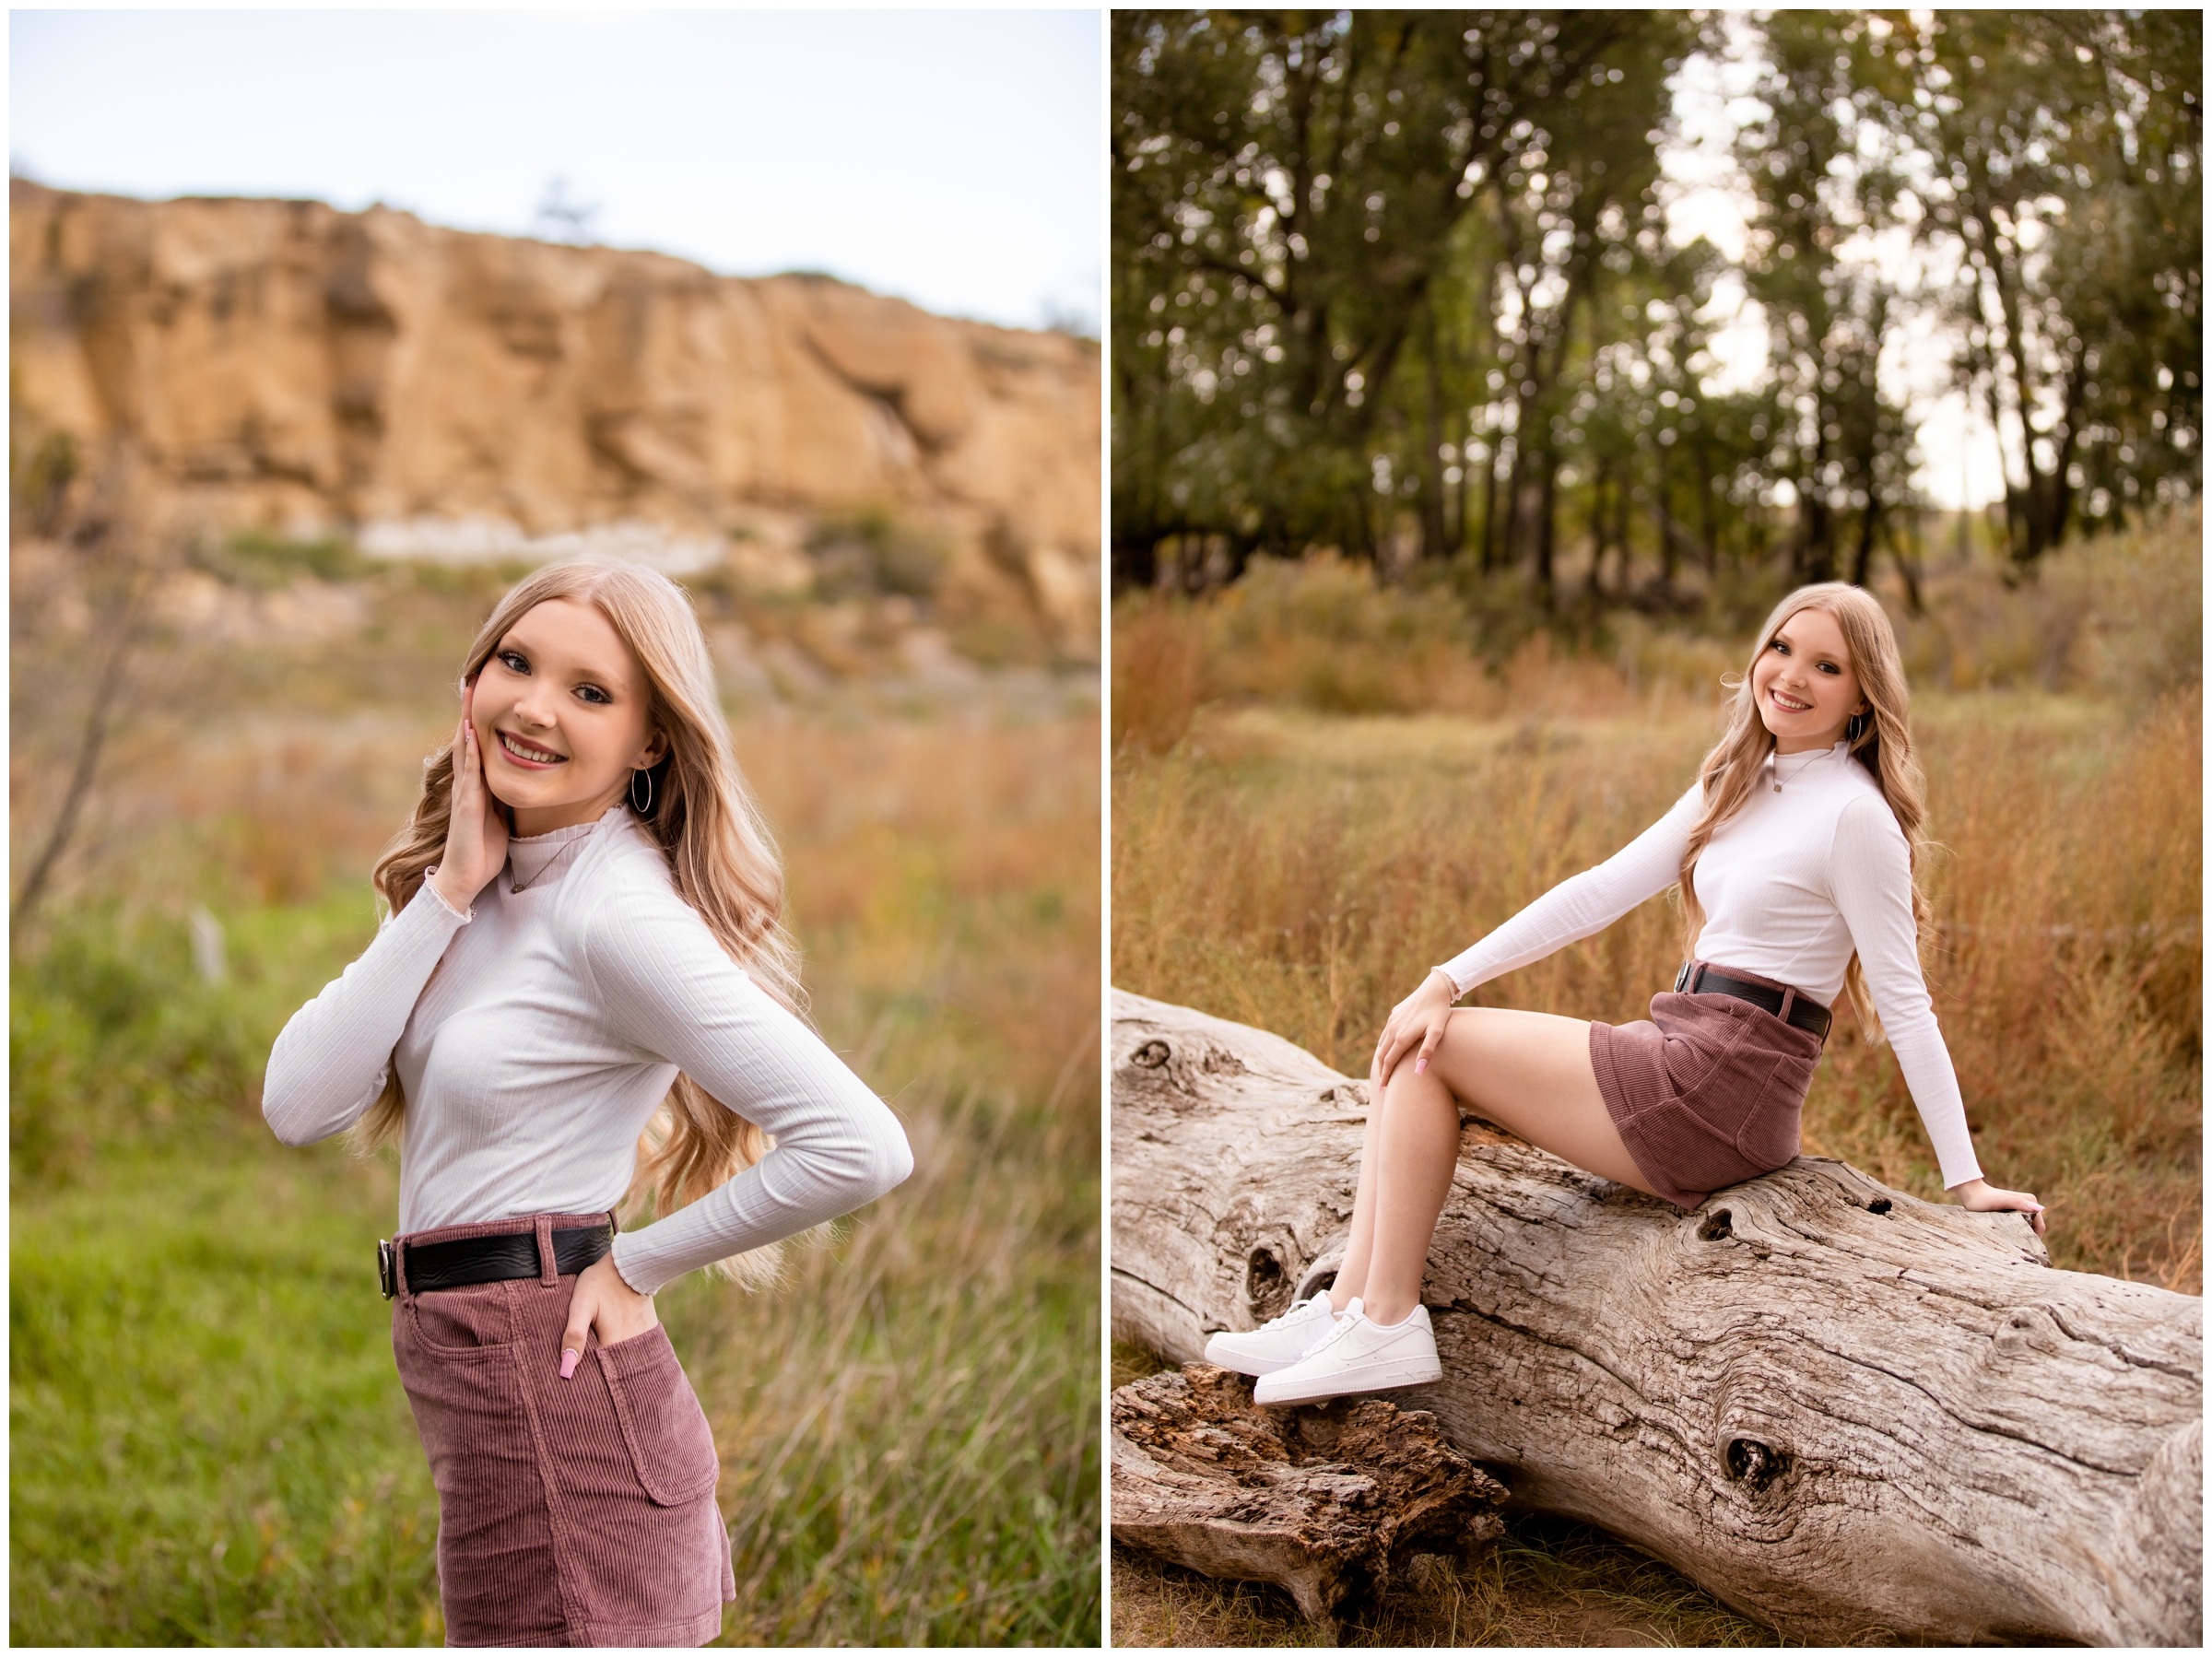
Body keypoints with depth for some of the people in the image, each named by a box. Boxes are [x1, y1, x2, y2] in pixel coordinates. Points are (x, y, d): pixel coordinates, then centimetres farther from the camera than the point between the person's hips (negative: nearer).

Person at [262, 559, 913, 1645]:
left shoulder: (621, 911, -17)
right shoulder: (477, 885, 7)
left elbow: (862, 1148, -25)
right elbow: (300, 1104, -4)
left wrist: (635, 1264, -13)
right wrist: (448, 892, -10)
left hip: (561, 1402, -8)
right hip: (480, 1392, 8)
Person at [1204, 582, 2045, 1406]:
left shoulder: (1854, 815, -12)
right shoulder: (1738, 784, 13)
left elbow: (1906, 1005, -12)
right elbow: (1603, 889, 9)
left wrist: (1967, 1181, -11)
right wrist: (1450, 980, 1)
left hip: (1720, 1094, -9)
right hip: (1683, 1061, 9)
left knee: (1434, 1050, -8)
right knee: (1410, 1045, 1)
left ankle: (1387, 1328, -2)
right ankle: (1347, 1309, 0)